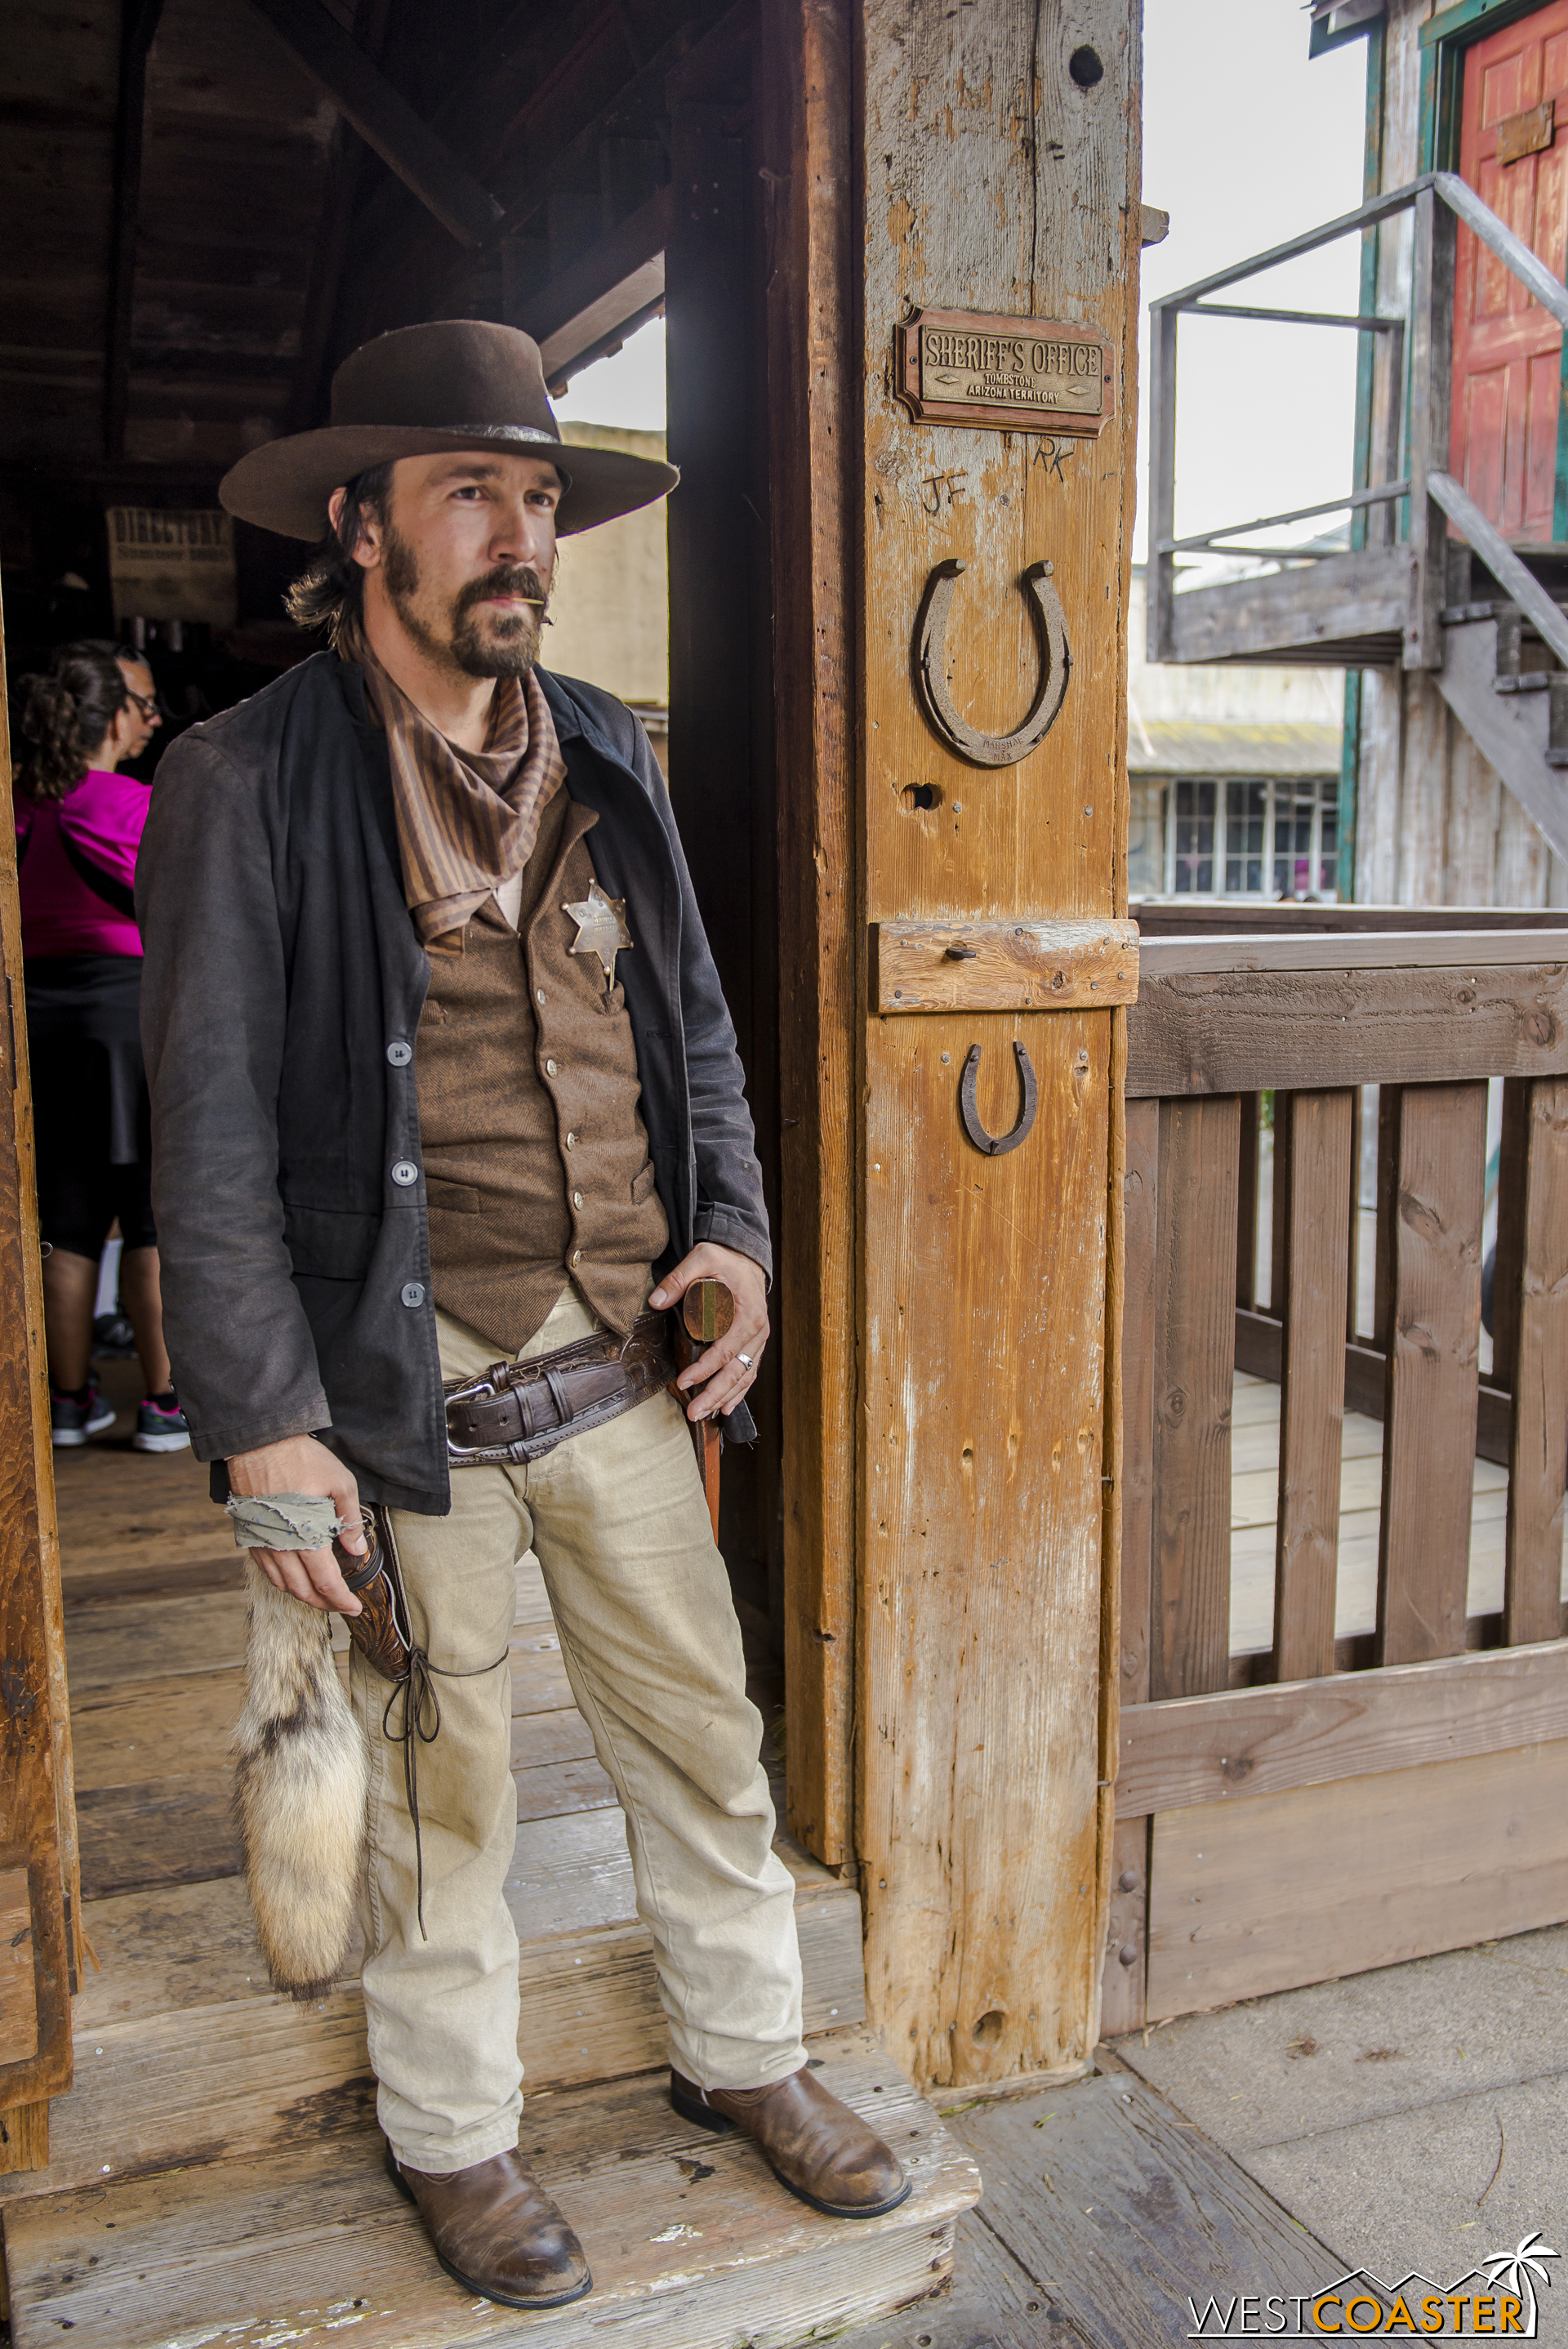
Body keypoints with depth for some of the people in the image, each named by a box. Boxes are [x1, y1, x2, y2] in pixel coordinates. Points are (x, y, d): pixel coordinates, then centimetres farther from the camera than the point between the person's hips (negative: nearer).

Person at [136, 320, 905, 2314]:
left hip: (619, 1367, 5)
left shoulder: (607, 760, 8)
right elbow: (210, 1136, -10)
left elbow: (694, 1026, 16)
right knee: (442, 1789, 12)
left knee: (703, 1733, 16)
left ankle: (743, 2054, 40)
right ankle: (453, 2135, 37)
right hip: (407, 1390, -5)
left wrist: (736, 1231, 3)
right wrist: (262, 1424, -13)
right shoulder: (248, 780, -9)